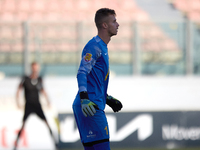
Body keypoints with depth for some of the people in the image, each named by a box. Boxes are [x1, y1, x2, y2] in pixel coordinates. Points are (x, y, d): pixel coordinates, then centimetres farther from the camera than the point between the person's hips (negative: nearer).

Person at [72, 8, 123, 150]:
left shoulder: (102, 47, 21)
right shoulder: (94, 46, -10)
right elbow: (82, 73, -20)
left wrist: (108, 99, 32)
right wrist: (84, 99, -31)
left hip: (93, 106, 10)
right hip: (90, 107, -10)